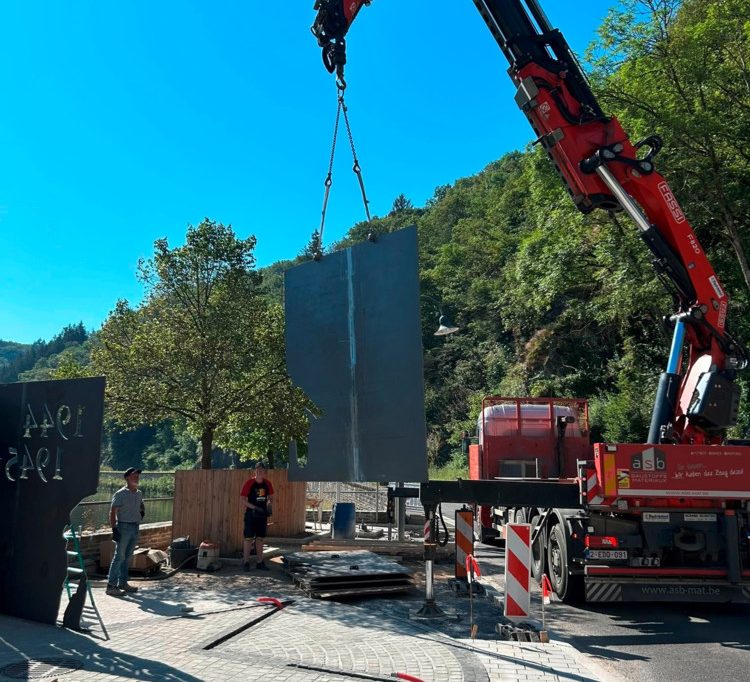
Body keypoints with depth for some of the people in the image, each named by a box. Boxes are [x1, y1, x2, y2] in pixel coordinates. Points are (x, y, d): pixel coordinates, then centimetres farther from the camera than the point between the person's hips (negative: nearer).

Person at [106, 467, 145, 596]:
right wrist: (114, 529, -19)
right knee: (119, 557, -6)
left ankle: (123, 583, 22)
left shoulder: (139, 494, 11)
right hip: (124, 527, -7)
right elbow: (112, 512, -14)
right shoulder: (120, 494, -11)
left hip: (135, 527, 7)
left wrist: (142, 511, 11)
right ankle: (111, 586, -1)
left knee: (127, 557, 13)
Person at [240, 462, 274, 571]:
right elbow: (242, 499, -12)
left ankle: (259, 562, 16)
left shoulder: (267, 483, 2)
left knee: (260, 538, 10)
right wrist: (254, 507, -21)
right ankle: (246, 562, 7)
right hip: (251, 513, -4)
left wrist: (268, 503, -5)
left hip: (262, 514, 4)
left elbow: (270, 496, 16)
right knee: (248, 538, -2)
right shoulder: (249, 482, -11)